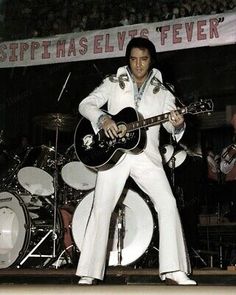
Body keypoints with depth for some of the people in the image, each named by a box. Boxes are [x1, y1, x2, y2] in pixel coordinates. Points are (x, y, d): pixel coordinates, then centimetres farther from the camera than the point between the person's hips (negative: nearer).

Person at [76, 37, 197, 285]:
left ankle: (172, 270, -7)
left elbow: (171, 125, 1)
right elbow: (86, 104, -1)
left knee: (168, 203, -12)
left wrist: (178, 124, -23)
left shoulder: (161, 92, 11)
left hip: (146, 155, 1)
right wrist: (103, 118, -21)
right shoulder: (113, 84, 8)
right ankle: (88, 273, 3)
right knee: (101, 209, -4)